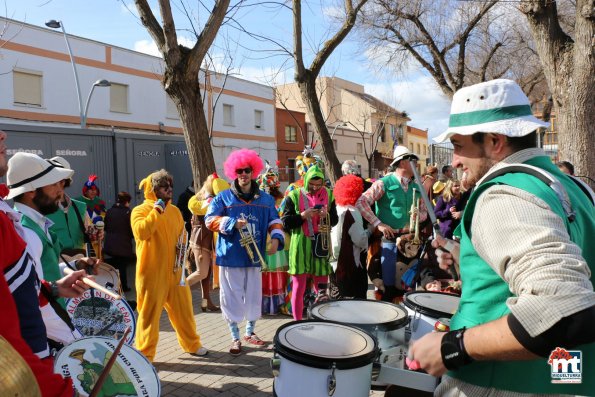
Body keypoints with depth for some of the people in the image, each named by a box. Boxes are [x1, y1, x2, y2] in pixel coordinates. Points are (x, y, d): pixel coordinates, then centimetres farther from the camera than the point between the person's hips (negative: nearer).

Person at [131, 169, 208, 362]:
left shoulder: (174, 210, 11)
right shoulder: (140, 210, -6)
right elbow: (141, 232, -26)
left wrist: (182, 248, 4)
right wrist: (157, 210, -23)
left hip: (174, 271, 5)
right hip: (152, 273, -5)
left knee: (183, 309, 14)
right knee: (149, 313, 2)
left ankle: (192, 344, 31)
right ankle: (145, 354, 18)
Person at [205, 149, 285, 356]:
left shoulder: (265, 198, 8)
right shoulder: (224, 197, -2)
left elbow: (274, 221, 9)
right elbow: (210, 220, -7)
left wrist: (276, 239, -10)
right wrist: (233, 223, -20)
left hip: (255, 255, 3)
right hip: (231, 256, -3)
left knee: (254, 294, 12)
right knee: (232, 296, 3)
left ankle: (250, 332, 31)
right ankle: (235, 338, 17)